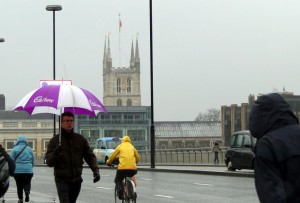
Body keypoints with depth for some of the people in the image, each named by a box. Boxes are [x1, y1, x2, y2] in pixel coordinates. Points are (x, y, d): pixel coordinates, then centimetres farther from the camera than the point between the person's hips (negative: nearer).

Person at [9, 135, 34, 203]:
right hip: (28, 170, 1)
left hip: (17, 170, -1)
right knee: (27, 182, 13)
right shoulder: (29, 149, 3)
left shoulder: (15, 149, -4)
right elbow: (33, 160, 9)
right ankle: (27, 191, -17)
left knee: (19, 185, 11)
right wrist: (31, 167, 26)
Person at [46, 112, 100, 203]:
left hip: (76, 179, 4)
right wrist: (55, 153, -25)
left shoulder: (80, 139, 7)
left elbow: (90, 155, 7)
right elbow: (49, 162, -4)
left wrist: (95, 169, -10)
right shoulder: (55, 140, 0)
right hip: (62, 179, -4)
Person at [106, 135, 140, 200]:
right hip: (132, 168, 2)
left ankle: (120, 191, -9)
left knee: (118, 180, 19)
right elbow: (138, 158, 25)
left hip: (122, 167, -2)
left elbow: (112, 156, 19)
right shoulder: (132, 147, 20)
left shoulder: (120, 146, 14)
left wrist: (108, 162, 38)